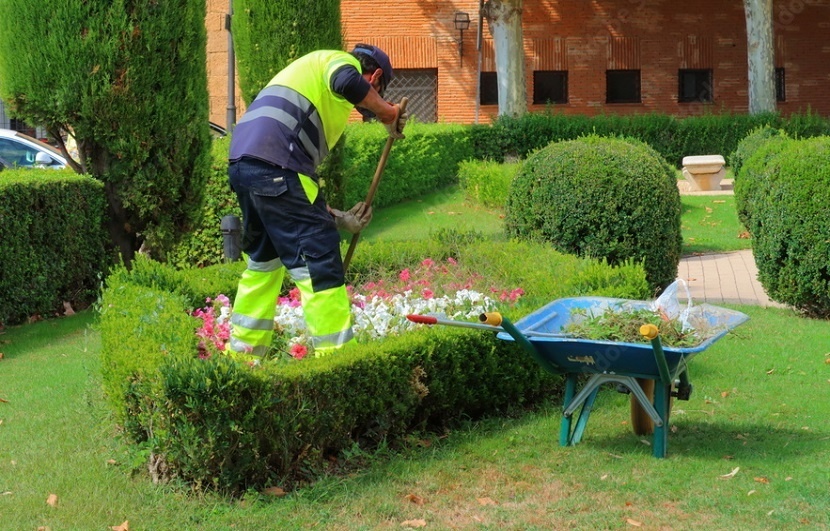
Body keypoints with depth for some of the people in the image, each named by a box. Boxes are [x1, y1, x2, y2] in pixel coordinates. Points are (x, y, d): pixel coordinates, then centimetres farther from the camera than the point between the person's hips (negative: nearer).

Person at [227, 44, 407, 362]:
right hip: (275, 165, -9)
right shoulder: (342, 60, 11)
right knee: (318, 260, -6)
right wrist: (389, 114, -2)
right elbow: (347, 83, -18)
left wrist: (339, 218, 28)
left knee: (263, 261, 24)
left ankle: (242, 353, 32)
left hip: (242, 163, 9)